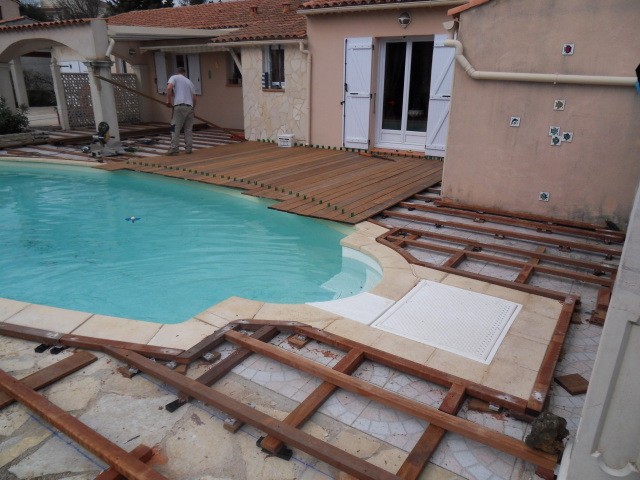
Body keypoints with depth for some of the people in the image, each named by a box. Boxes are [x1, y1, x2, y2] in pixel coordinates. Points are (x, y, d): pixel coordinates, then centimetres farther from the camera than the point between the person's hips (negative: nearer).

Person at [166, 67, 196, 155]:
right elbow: (194, 98, 20)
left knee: (175, 128, -4)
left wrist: (168, 100, -3)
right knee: (188, 129, 10)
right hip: (189, 106, 5)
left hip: (179, 106, -5)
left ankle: (174, 148, -8)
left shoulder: (174, 77, 9)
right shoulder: (189, 81, 23)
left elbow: (169, 88, -11)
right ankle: (188, 148, 10)